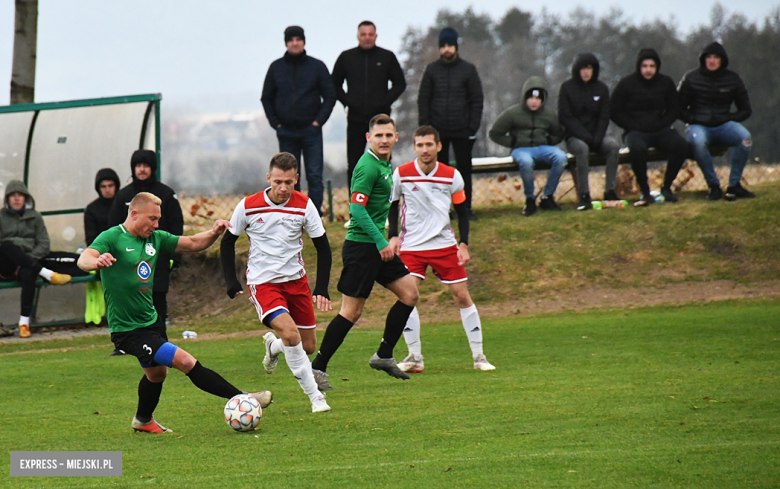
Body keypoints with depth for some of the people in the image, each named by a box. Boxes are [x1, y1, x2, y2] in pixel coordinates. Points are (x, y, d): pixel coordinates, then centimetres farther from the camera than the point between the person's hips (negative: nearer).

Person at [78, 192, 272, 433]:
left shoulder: (155, 238, 6)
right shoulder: (111, 238, -15)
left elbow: (193, 243, 14)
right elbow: (84, 259, -31)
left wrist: (214, 232, -7)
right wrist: (97, 261, -55)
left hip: (151, 320, 9)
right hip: (129, 330, -9)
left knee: (157, 372, 26)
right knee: (186, 362, -14)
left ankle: (143, 420, 50)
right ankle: (242, 400, -11)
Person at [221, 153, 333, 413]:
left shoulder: (304, 206, -7)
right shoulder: (248, 207, -10)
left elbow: (322, 247, 1)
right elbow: (227, 242, 4)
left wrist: (322, 289, -7)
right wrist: (231, 282, -2)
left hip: (296, 280, 3)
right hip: (263, 282, -3)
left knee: (308, 346, 6)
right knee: (290, 332, -25)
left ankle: (273, 347, 41)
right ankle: (315, 396, -15)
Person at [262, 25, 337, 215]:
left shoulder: (317, 66, 2)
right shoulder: (276, 67, 6)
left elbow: (330, 96, 4)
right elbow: (267, 98, 12)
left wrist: (319, 120, -6)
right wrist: (275, 123, 1)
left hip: (311, 130, -2)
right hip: (286, 132, 2)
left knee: (315, 176, -4)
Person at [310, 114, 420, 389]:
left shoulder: (385, 164, 14)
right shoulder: (368, 167, -17)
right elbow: (357, 209, -23)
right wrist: (381, 242, -25)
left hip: (376, 246, 10)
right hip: (361, 246, -10)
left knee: (410, 293, 8)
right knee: (352, 311, -7)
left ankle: (383, 356, 15)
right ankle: (317, 368, 0)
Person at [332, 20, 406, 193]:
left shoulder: (387, 57, 5)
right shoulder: (346, 57, 7)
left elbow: (400, 83, 10)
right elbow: (335, 84, 15)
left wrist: (387, 101, -4)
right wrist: (346, 101, -1)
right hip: (356, 119, 1)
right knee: (354, 165, 2)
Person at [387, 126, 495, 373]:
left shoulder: (452, 176, -3)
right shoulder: (401, 174, -6)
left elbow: (462, 211, 6)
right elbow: (391, 205, 7)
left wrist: (464, 245, -2)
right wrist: (393, 236, -5)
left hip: (445, 245, 1)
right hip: (411, 247, -1)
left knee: (462, 296, -1)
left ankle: (478, 356, 8)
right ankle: (415, 357, -3)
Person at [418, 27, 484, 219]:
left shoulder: (468, 70, 1)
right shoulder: (432, 70, 4)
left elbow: (477, 100, 1)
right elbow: (423, 99, 5)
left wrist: (473, 127, -7)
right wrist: (425, 126, -4)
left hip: (462, 131, -1)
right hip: (437, 131, 1)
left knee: (464, 168, 2)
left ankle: (466, 208, 9)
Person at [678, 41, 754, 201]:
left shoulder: (732, 79, 7)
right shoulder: (691, 78, 2)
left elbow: (746, 110, 12)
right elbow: (679, 110, 5)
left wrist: (729, 119, -5)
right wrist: (694, 120, -11)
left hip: (723, 126, 2)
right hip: (699, 126, -2)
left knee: (745, 138, -31)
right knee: (698, 142, -39)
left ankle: (734, 185, -20)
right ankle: (713, 186, -24)